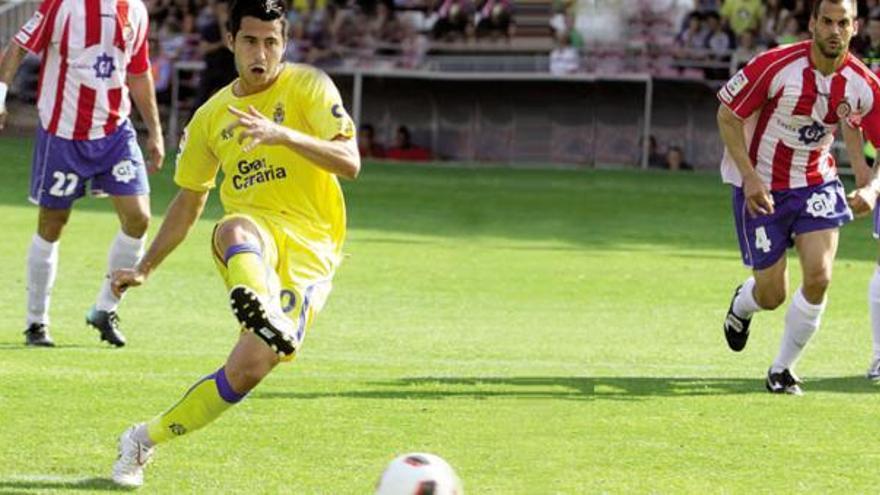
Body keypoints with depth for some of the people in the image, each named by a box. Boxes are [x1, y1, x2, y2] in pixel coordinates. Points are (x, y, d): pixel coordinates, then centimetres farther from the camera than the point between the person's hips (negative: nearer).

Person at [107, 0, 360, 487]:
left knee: (248, 369, -18)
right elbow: (189, 200, 26)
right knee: (236, 229, -39)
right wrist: (145, 267, 23)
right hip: (252, 234, 2)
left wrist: (283, 135, -27)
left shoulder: (308, 86, 1)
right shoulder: (212, 116, 14)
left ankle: (145, 440, 2)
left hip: (308, 250, -2)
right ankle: (266, 314, -73)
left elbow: (349, 162, -13)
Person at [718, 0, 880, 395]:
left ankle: (783, 369, 7)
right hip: (761, 186, -3)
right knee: (772, 295, 1)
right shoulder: (775, 66, -23)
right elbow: (727, 115, -12)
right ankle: (741, 306, 42)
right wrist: (749, 177, -20)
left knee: (818, 277, -15)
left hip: (816, 183, 3)